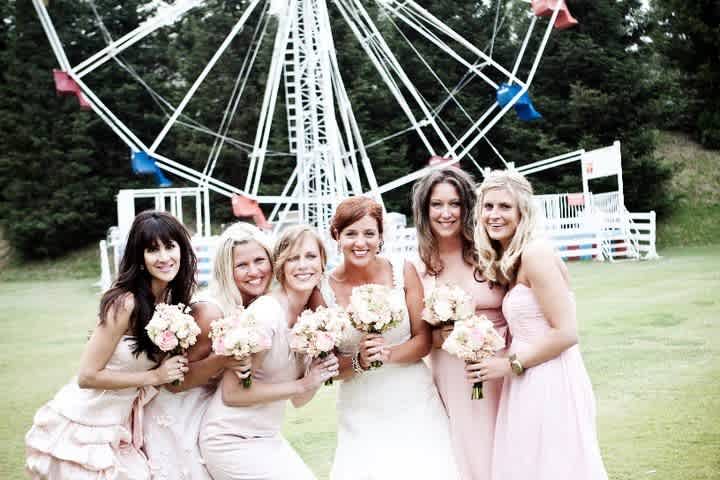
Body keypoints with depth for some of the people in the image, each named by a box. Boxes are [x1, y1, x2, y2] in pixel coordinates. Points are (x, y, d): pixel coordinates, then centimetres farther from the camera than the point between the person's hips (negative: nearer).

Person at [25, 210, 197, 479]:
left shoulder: (173, 299, 0)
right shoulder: (127, 303, -23)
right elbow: (88, 376, -21)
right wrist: (154, 376, -20)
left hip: (118, 425, 7)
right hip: (82, 427, -7)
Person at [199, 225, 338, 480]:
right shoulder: (265, 313, -20)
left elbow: (298, 400, 10)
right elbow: (232, 393, -21)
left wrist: (321, 373, -10)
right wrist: (302, 384, -20)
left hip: (267, 437, 7)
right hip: (232, 440, -7)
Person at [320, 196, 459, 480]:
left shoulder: (403, 272, -6)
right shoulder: (325, 290, -6)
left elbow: (424, 339, -1)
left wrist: (388, 354, -18)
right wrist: (359, 362, -18)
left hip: (415, 405, 0)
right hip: (361, 417, 0)